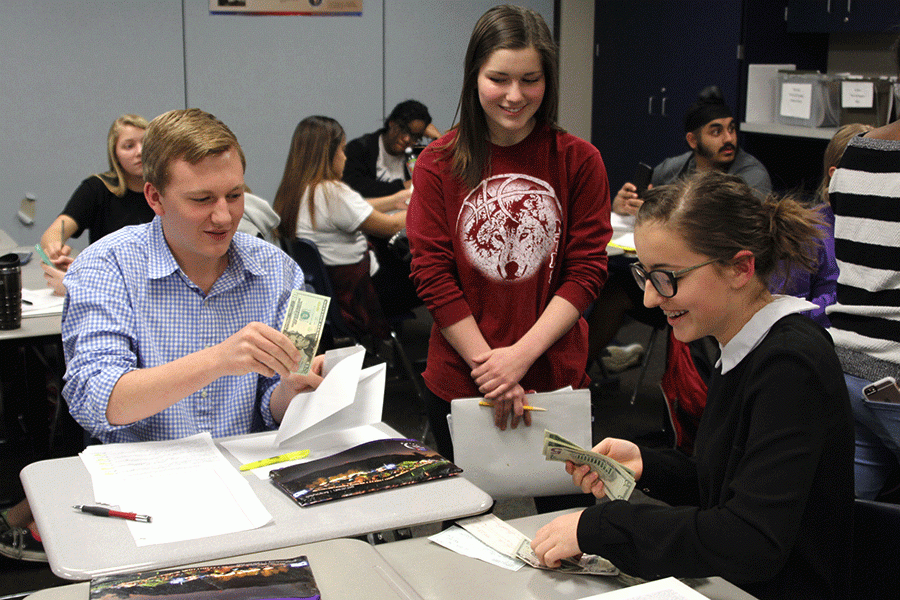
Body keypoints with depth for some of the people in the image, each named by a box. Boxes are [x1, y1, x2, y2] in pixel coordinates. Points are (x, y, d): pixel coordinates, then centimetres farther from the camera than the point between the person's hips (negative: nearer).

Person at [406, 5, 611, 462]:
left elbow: (587, 271, -5)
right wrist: (488, 367, -13)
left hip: (555, 379, 0)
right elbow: (432, 275, -6)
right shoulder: (438, 164, -3)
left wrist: (522, 354, -15)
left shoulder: (579, 162, -3)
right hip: (458, 380, 0)